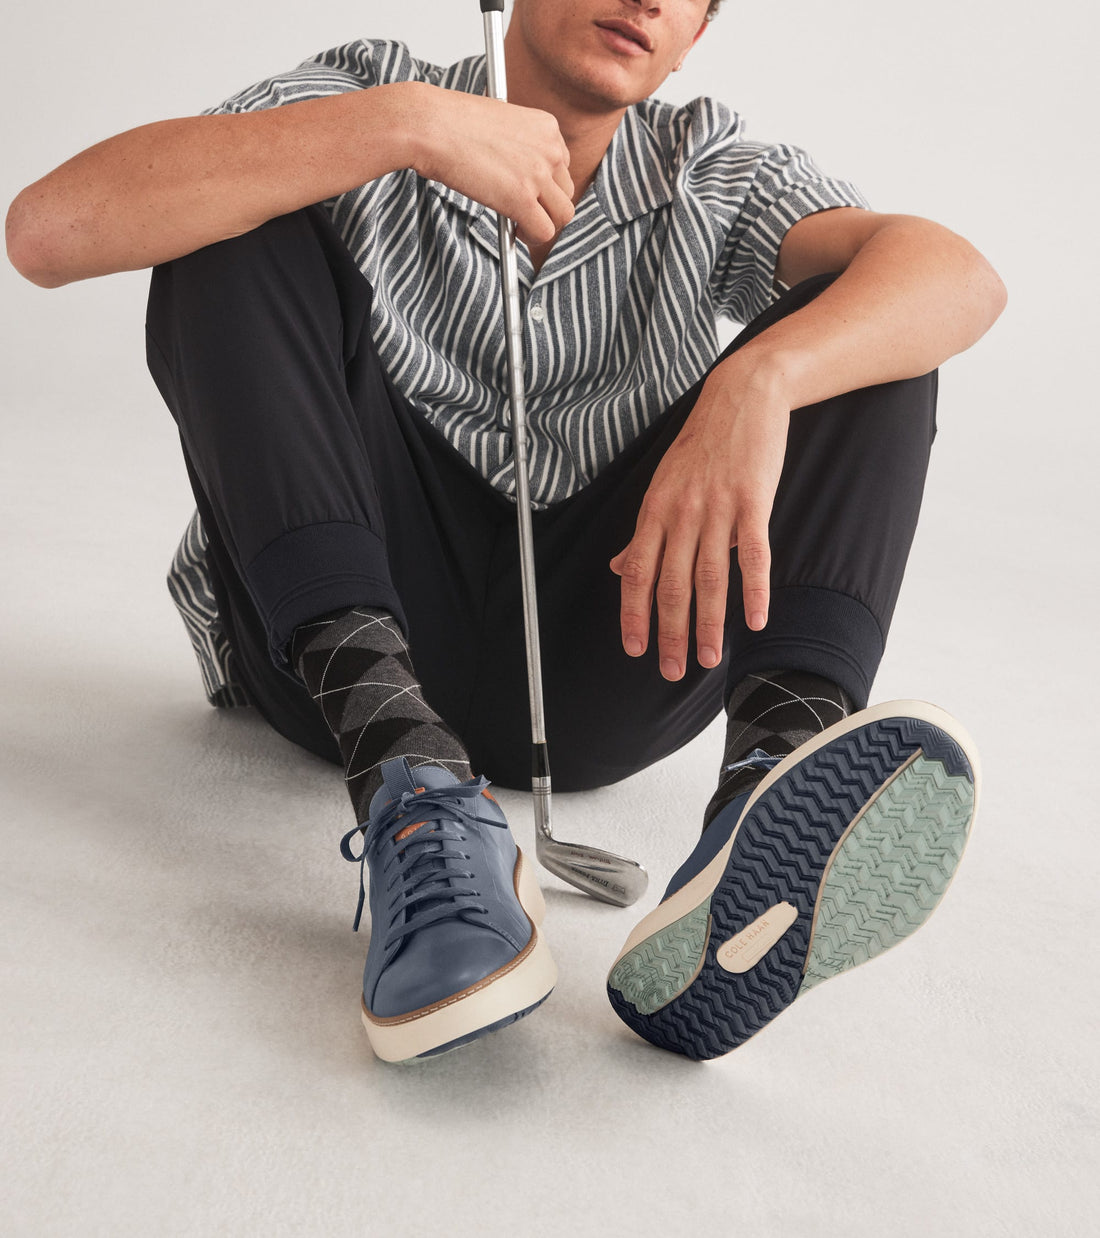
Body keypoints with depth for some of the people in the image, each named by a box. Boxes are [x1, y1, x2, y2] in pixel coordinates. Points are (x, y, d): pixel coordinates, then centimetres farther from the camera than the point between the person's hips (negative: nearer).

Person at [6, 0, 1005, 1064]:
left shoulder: (714, 175, 9)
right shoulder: (366, 95, 3)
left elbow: (963, 277, -10)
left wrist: (759, 377, -32)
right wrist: (406, 123, -22)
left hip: (587, 671, 1)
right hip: (339, 646, 0)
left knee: (855, 320, -8)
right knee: (237, 216, -12)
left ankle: (782, 757, -37)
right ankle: (410, 778, -31)